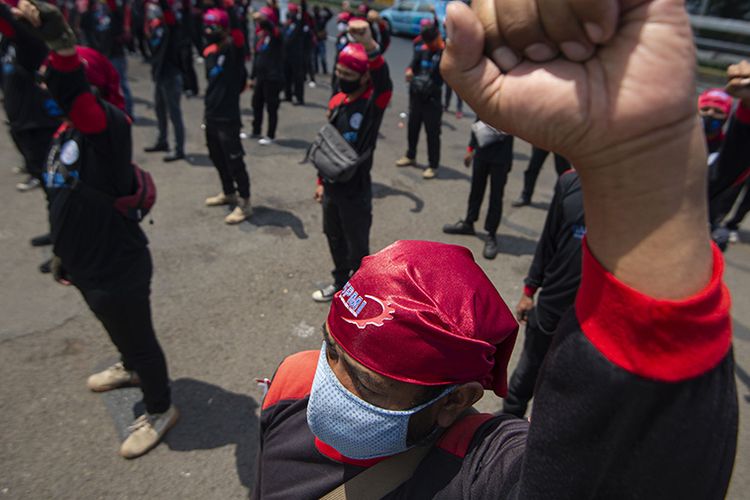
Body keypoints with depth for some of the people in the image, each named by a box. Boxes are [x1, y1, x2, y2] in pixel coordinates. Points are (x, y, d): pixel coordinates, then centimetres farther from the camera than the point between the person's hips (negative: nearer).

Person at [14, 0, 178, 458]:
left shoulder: (110, 126, -21)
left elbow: (74, 93, -45)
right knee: (117, 328, 31)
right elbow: (65, 203, 15)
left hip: (117, 269, -9)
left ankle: (161, 410, 33)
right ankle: (132, 369, 59)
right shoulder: (66, 135, 6)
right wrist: (63, 256, 21)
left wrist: (60, 43, -60)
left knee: (137, 336, 11)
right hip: (86, 265, 9)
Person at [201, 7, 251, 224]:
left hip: (228, 117, -8)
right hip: (211, 115, 8)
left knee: (234, 160, -2)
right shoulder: (209, 52, 9)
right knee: (217, 157, 18)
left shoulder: (234, 48, -11)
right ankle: (228, 193, 37)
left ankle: (244, 203, 9)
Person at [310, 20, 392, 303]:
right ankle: (341, 282, 45)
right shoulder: (336, 101, 5)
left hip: (356, 192, -7)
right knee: (334, 239, 23)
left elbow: (384, 83, -40)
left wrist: (370, 46, -57)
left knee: (357, 247, 8)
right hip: (332, 188, 7)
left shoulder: (373, 102, -15)